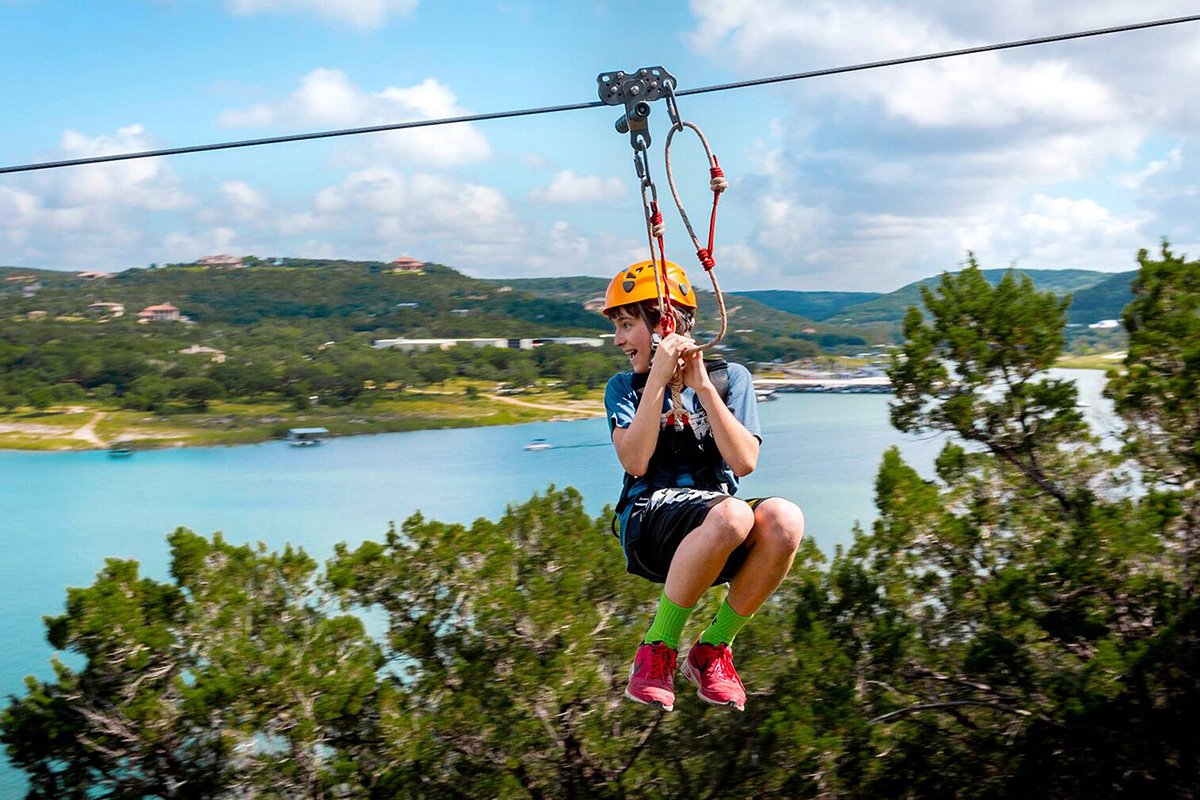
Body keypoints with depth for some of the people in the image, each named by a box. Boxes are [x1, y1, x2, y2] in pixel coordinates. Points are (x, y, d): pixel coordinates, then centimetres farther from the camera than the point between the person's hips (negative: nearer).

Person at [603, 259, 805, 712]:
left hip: (719, 540, 2)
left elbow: (744, 462, -5)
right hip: (649, 526, -2)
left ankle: (711, 650, -12)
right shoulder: (624, 388, 10)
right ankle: (657, 650, -18)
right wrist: (658, 379, -12)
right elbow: (635, 462, -9)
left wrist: (702, 387, -10)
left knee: (784, 519, -32)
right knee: (731, 515, -36)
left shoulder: (730, 378, 11)